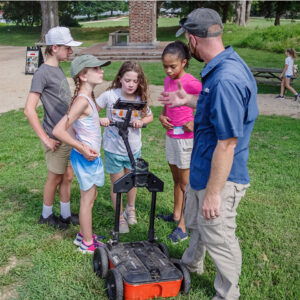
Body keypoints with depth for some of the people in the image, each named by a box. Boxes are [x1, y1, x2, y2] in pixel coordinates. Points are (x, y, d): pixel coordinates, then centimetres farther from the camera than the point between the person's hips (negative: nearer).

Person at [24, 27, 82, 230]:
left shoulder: (58, 69, 9)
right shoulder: (42, 73, -16)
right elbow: (29, 110, -20)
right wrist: (46, 139, -19)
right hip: (57, 139, -7)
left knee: (68, 176, 16)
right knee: (55, 178, 8)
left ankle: (66, 213, 32)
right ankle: (46, 215, 28)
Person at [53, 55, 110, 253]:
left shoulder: (88, 97, 6)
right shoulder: (82, 100, -23)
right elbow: (58, 131, -27)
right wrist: (83, 149, -24)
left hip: (92, 155, 9)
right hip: (86, 157, -9)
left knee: (91, 197, 20)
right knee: (88, 199, 4)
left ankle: (84, 235, 36)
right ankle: (88, 243, 21)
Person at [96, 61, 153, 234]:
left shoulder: (140, 99, -8)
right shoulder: (110, 95, -15)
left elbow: (150, 117, 9)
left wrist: (141, 122, -12)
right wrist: (100, 120, -23)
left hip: (134, 148, 3)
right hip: (113, 149, -2)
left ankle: (131, 209, 46)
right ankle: (119, 217, 29)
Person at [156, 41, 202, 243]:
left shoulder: (192, 83, -18)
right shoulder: (168, 80, 6)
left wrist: (195, 123, -25)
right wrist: (162, 116, 0)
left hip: (186, 138, -7)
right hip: (171, 135, 7)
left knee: (186, 183, 2)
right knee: (176, 179, 19)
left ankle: (184, 225, 11)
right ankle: (176, 214, 34)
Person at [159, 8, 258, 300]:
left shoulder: (226, 79, -32)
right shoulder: (225, 65, 1)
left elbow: (227, 144, -30)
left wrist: (213, 193, -23)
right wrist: (188, 100, 22)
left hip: (220, 178, -10)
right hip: (202, 168, 10)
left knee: (219, 238, 9)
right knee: (195, 222, 30)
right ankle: (191, 264, 55)